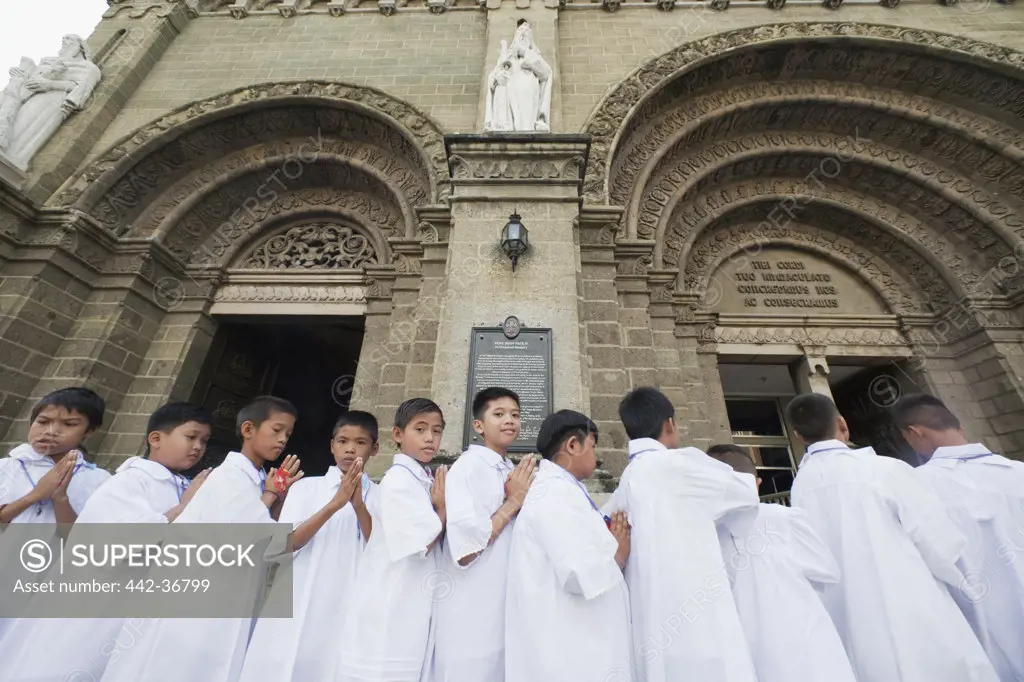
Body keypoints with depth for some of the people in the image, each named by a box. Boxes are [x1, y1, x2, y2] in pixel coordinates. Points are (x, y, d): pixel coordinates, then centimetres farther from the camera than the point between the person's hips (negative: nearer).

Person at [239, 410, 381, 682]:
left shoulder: (380, 497, -1)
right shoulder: (306, 487, 0)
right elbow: (286, 544, -9)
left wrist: (359, 504, -22)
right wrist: (335, 504, -22)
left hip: (346, 612, 0)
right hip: (298, 610, 0)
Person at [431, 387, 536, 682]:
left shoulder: (516, 474, 5)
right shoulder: (467, 467, -18)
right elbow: (465, 551, -24)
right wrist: (513, 501, -18)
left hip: (511, 606, 8)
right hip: (474, 615, -7)